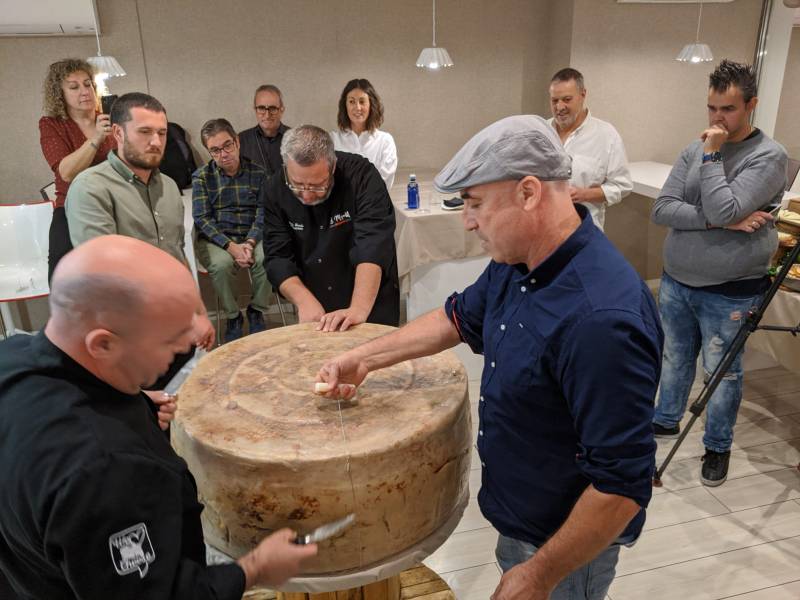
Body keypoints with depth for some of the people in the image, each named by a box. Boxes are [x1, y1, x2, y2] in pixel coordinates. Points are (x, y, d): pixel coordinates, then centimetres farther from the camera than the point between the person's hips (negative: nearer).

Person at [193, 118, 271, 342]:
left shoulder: (257, 173, 5)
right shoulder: (201, 177, 2)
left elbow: (262, 213, 0)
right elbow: (202, 218, -7)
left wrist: (250, 243, -19)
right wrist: (231, 246, -21)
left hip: (251, 237, 1)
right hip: (215, 239, -1)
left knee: (266, 259, -30)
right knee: (222, 264, -33)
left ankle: (256, 311, -4)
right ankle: (233, 316, -8)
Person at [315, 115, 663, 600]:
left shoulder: (601, 318, -36)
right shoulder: (516, 261, -7)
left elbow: (622, 485, -31)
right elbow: (460, 318, 9)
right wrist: (364, 358, 4)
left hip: (570, 541, -7)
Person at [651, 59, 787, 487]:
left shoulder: (768, 156, -11)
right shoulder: (694, 149, 3)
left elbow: (723, 210, -25)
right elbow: (661, 209, -7)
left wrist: (712, 155, -15)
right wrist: (721, 221, -18)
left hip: (729, 294, -4)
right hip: (675, 282, 5)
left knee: (722, 373, 10)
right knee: (675, 359, 20)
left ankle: (718, 446, 30)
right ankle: (667, 420, 42)